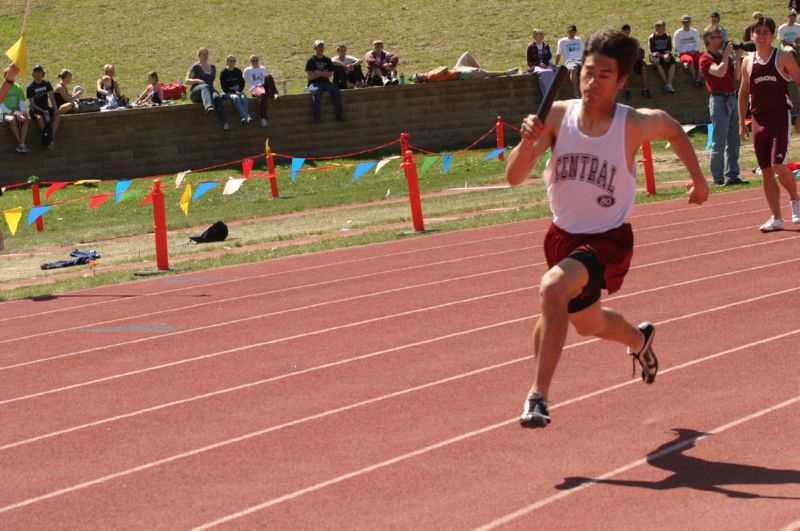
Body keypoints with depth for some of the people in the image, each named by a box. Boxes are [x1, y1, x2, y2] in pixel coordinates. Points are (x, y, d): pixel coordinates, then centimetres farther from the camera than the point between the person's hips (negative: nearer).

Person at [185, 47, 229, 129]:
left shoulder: (212, 67, 22)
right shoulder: (195, 67, 5)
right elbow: (187, 81, -3)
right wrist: (198, 80, -20)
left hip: (210, 90, 3)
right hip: (196, 92, -3)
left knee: (217, 97, -35)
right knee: (205, 87, -40)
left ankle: (224, 123, -53)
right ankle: (209, 107, -70)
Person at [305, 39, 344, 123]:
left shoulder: (327, 60, 13)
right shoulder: (311, 60, 1)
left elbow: (330, 74, 5)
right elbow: (310, 76, -8)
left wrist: (318, 72, -8)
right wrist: (323, 73, -2)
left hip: (325, 83, 4)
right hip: (314, 84, -4)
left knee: (336, 89, -26)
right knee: (317, 91, -38)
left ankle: (339, 114, -24)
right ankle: (317, 116, -40)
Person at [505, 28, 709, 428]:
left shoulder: (634, 124, -16)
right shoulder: (557, 115, -11)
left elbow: (674, 130, 9)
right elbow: (514, 177, -15)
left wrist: (698, 179, 18)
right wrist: (527, 141, -34)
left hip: (607, 241, -5)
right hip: (563, 236, 5)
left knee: (553, 289, -33)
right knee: (587, 324, 25)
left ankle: (538, 396, -27)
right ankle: (638, 338, 61)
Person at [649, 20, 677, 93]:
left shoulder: (668, 37, 12)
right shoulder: (652, 38, 0)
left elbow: (669, 49, 9)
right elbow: (652, 51, -7)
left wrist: (667, 55, -15)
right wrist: (662, 56, -19)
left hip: (666, 55, 3)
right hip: (656, 57, -3)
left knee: (672, 63, -29)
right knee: (659, 64, -37)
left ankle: (669, 84, -37)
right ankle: (666, 83, -34)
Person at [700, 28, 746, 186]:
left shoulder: (724, 55, 15)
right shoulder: (706, 59, -7)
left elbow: (736, 76, 12)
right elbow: (720, 72, -24)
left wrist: (737, 58, 2)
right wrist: (726, 55, -13)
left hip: (732, 98, 8)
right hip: (719, 100, -8)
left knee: (733, 141, 10)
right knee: (719, 142, -6)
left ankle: (732, 175, 15)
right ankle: (718, 178, -3)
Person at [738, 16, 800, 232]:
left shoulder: (783, 58, -2)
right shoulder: (748, 62, 9)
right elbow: (743, 93, 17)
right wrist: (741, 123, 12)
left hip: (781, 117, -4)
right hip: (759, 121, 4)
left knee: (778, 166, -16)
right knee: (766, 172, 4)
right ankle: (776, 218, 10)